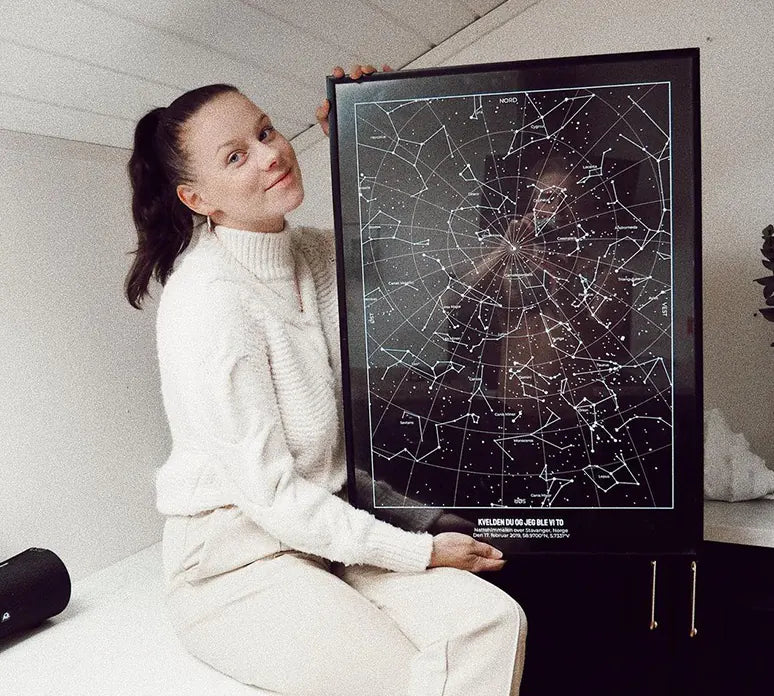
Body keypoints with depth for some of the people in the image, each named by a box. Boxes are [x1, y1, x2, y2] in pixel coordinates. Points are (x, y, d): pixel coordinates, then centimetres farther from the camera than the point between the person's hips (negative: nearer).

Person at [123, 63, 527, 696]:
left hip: (323, 531, 7)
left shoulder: (315, 251, 2)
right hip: (233, 560, -6)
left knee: (493, 621, -14)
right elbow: (270, 494, -20)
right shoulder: (208, 302, -22)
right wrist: (419, 552, -14)